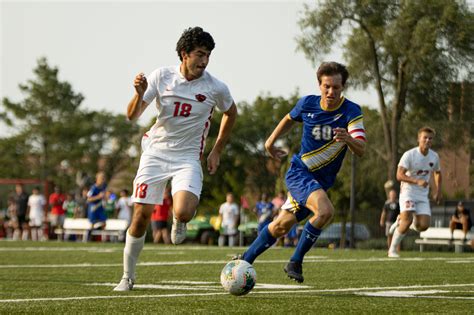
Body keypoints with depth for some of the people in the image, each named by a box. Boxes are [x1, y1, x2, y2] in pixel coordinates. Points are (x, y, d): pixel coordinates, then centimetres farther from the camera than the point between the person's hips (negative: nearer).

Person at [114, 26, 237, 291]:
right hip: (155, 152, 1)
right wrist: (140, 93, -25)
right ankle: (128, 277, 12)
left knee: (183, 212, -26)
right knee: (142, 216, -6)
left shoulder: (216, 88, -7)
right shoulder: (161, 76, -5)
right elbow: (132, 115, -4)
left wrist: (217, 152, 12)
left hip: (188, 157, -1)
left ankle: (180, 221, 14)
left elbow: (231, 113, 15)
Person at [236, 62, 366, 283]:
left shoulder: (351, 112, -14)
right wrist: (270, 142, 21)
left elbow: (361, 149, -26)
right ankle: (295, 262, -12)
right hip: (299, 172, -2)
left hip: (322, 181, 2)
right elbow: (290, 119, 17)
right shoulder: (307, 104, -8)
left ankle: (245, 260, 30)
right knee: (325, 211, -28)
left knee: (282, 225, 9)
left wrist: (348, 139, -47)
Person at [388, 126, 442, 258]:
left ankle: (402, 221, 23)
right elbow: (399, 175, -22)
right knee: (407, 220, -20)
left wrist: (438, 190, 13)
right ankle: (392, 249, -4)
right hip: (408, 192, -5)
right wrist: (417, 181, -33)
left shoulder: (434, 157, 3)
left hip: (423, 195, 5)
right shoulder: (409, 155, -15)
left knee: (424, 225, -9)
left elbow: (437, 173, 23)